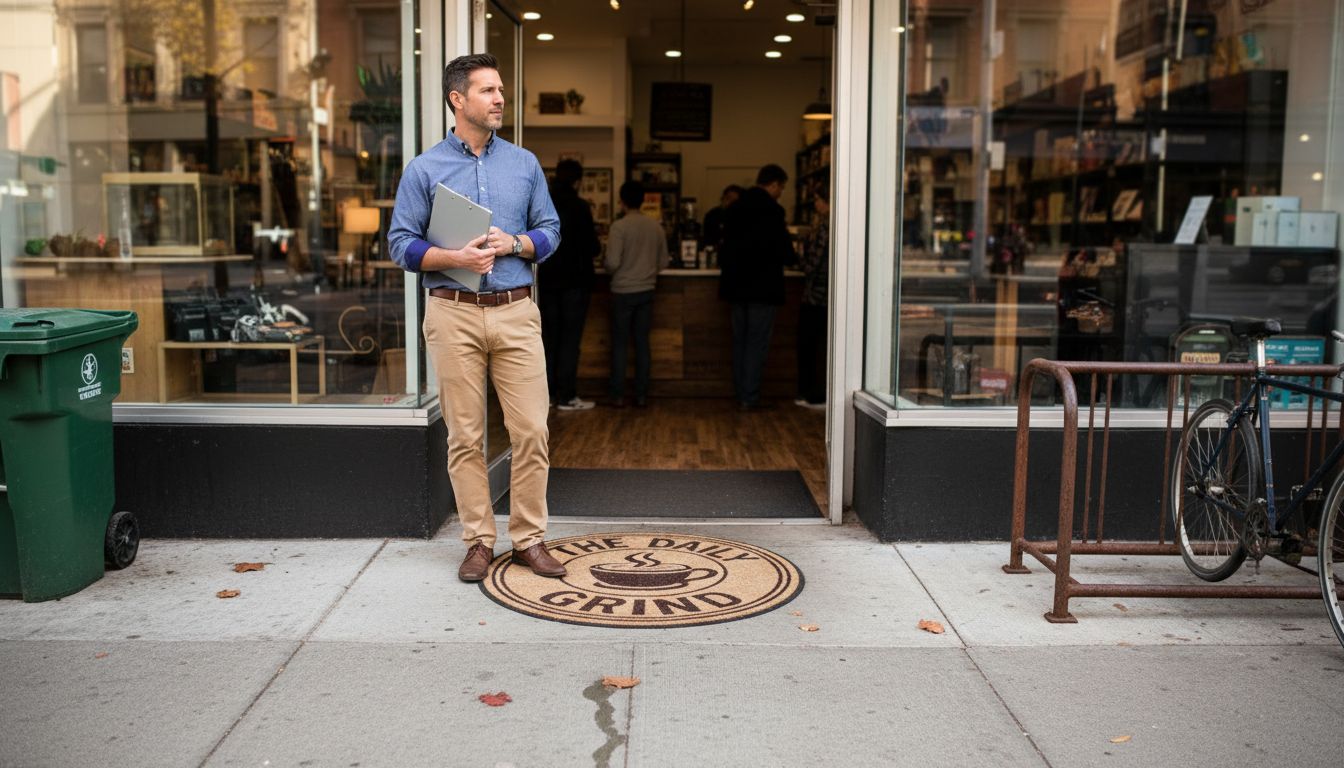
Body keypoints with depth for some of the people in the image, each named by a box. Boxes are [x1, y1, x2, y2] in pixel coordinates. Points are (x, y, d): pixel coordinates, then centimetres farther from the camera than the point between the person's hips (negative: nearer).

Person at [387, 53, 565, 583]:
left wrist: (512, 244, -8)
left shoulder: (524, 163, 11)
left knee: (531, 430, -1)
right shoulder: (424, 169, 4)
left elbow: (550, 232, 12)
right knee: (465, 436, 3)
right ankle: (478, 540, 15)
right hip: (454, 314, -2)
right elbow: (402, 244, 1)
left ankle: (529, 538, 11)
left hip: (516, 311, 2)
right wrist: (455, 258, -15)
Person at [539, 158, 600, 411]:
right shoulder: (579, 207, -12)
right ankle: (566, 396, 0)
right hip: (574, 281, -5)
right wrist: (598, 247, 10)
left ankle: (548, 392, 14)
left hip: (547, 279, 5)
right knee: (570, 338, -1)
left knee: (549, 336, 11)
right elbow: (591, 246, -12)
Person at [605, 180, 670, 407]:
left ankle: (618, 395, 7)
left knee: (619, 343, 5)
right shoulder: (656, 227, 1)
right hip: (647, 291, 4)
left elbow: (612, 263, -16)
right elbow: (663, 262, 7)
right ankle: (641, 395, 11)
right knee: (642, 342, 9)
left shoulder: (619, 226, -13)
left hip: (623, 292, -4)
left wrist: (610, 269, 6)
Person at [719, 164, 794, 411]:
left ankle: (740, 393, 19)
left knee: (740, 341, 14)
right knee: (757, 344, 0)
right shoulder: (772, 211, -15)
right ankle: (750, 398, 2)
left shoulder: (735, 208, 8)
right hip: (762, 288, -7)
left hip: (737, 286, 7)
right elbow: (785, 254, -14)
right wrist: (786, 238, 6)